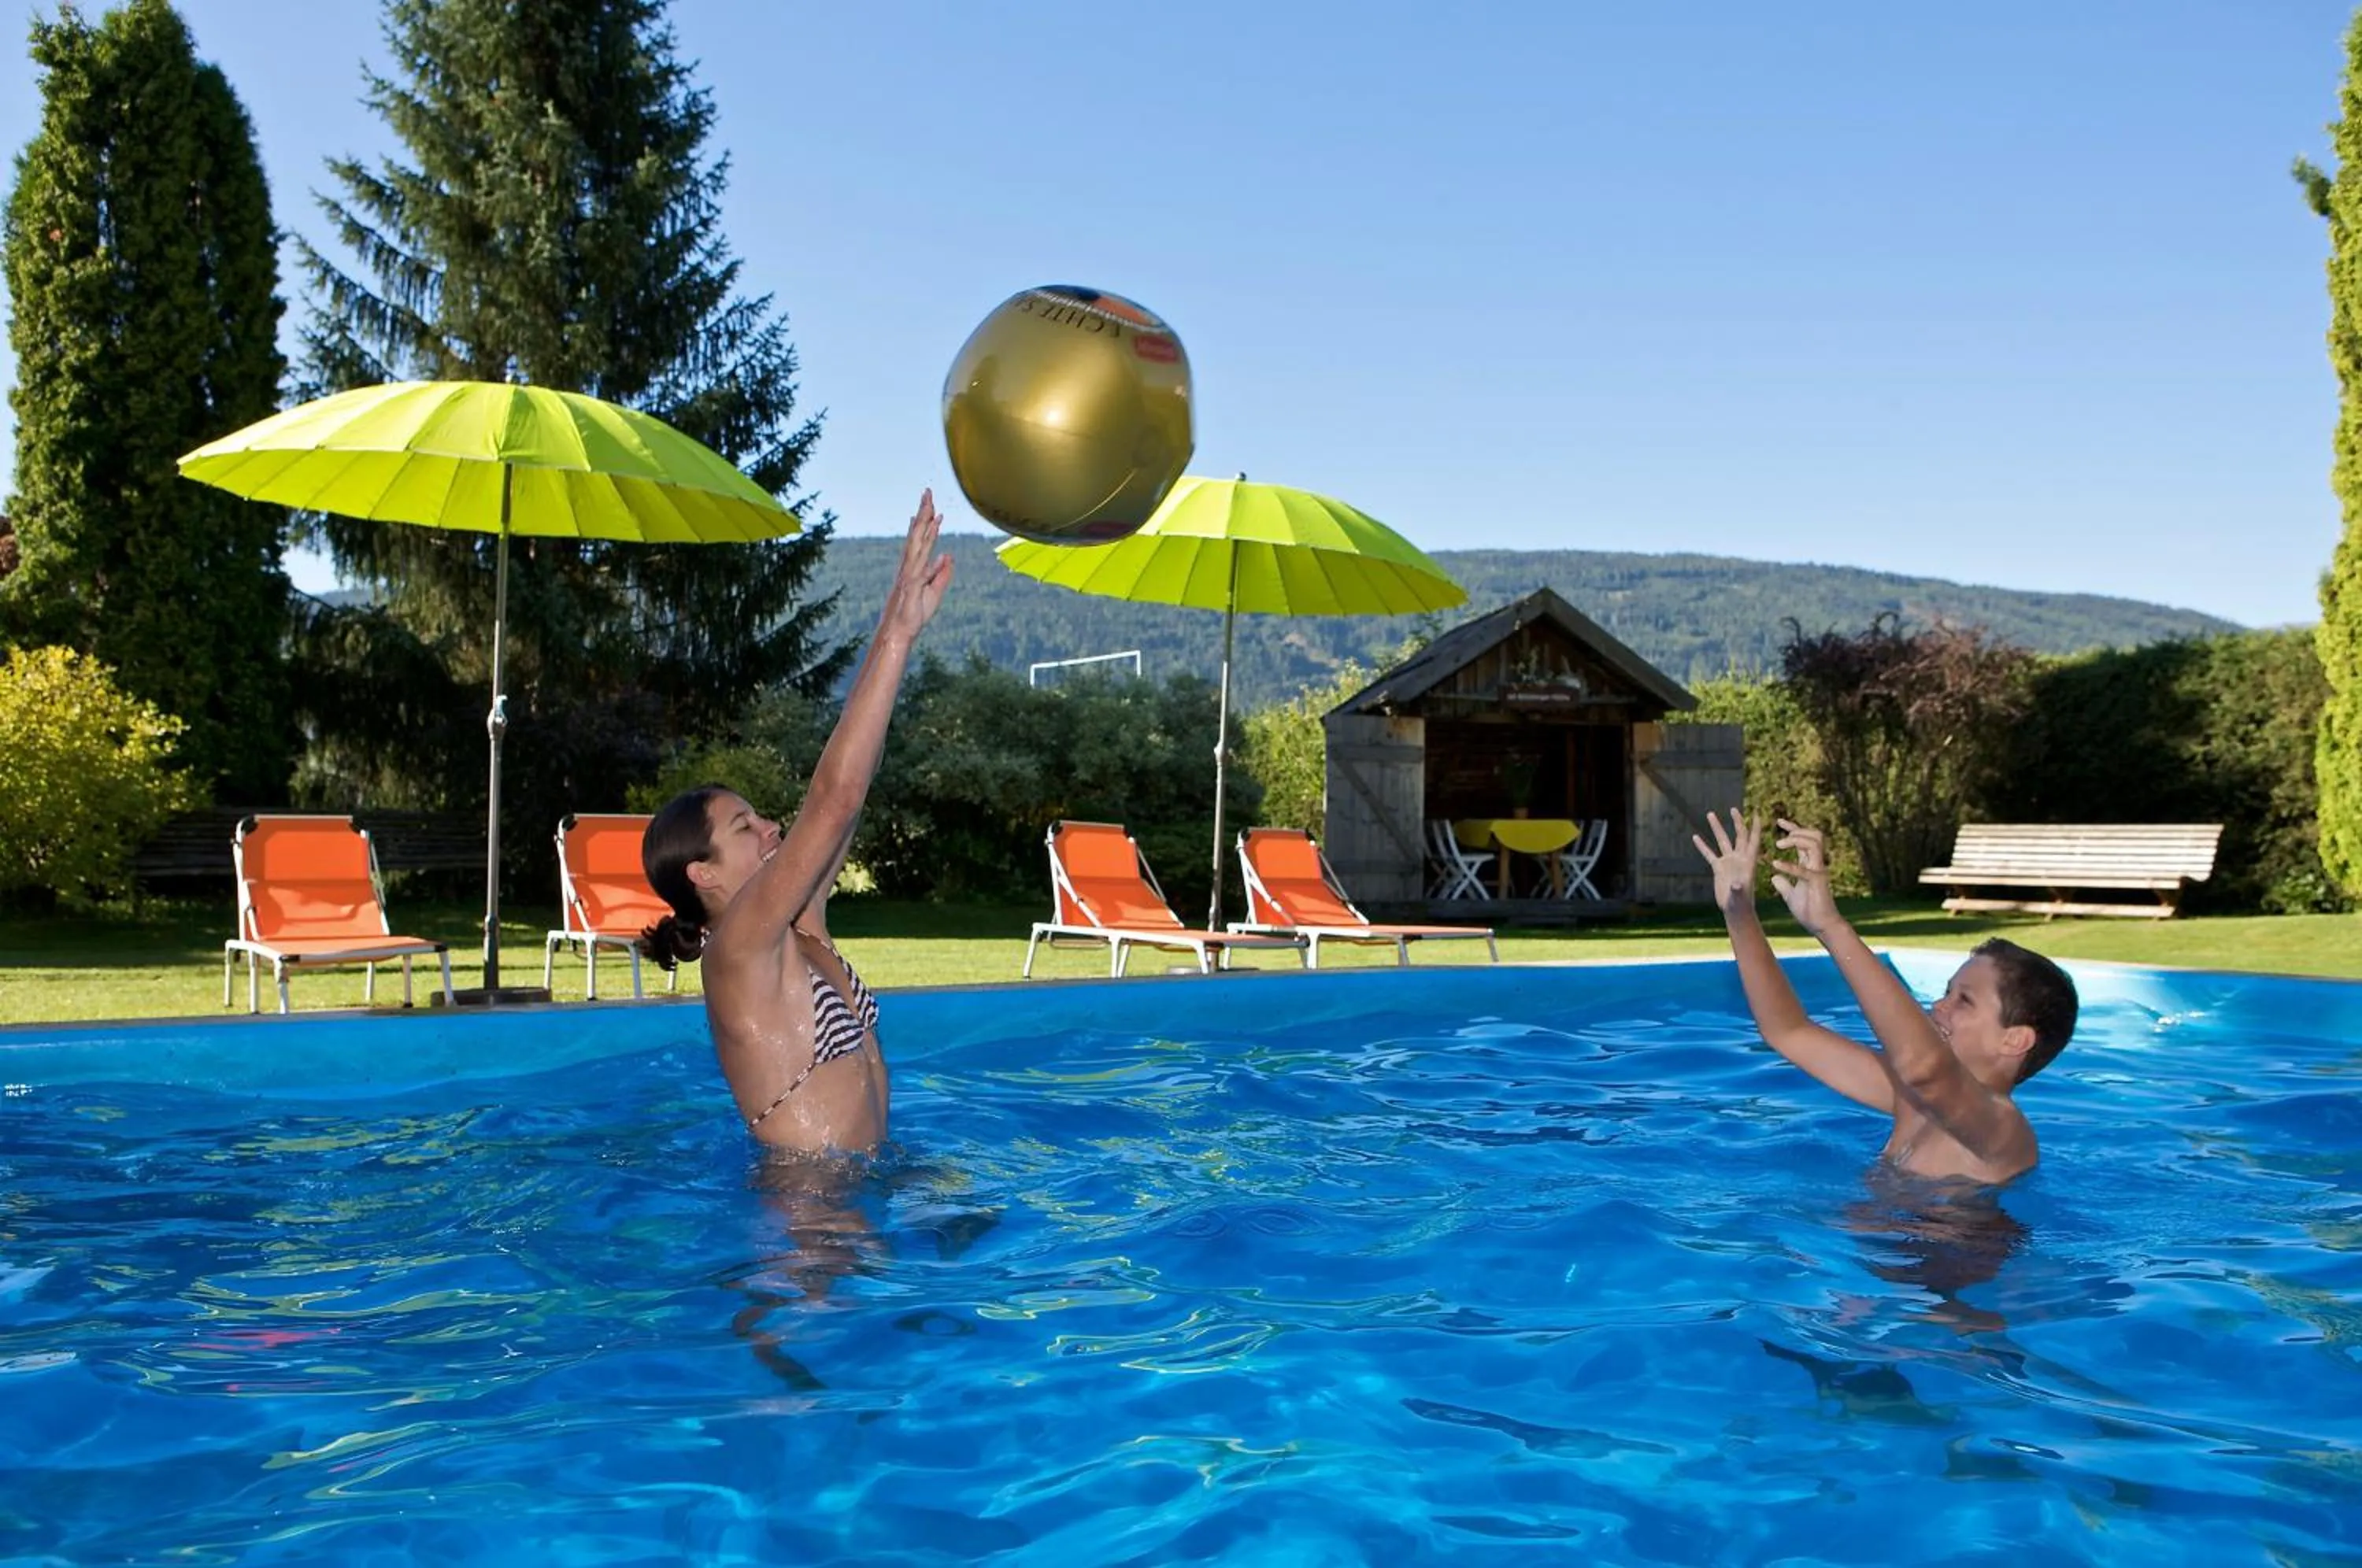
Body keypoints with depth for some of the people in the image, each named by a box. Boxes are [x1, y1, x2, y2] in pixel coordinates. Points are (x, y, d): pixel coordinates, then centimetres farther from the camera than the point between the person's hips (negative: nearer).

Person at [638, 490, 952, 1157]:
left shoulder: (799, 932, 9)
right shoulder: (738, 948, -15)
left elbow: (845, 780, 7)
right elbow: (835, 796, -25)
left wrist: (891, 631, 3)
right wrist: (900, 635, -24)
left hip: (856, 1184, 8)